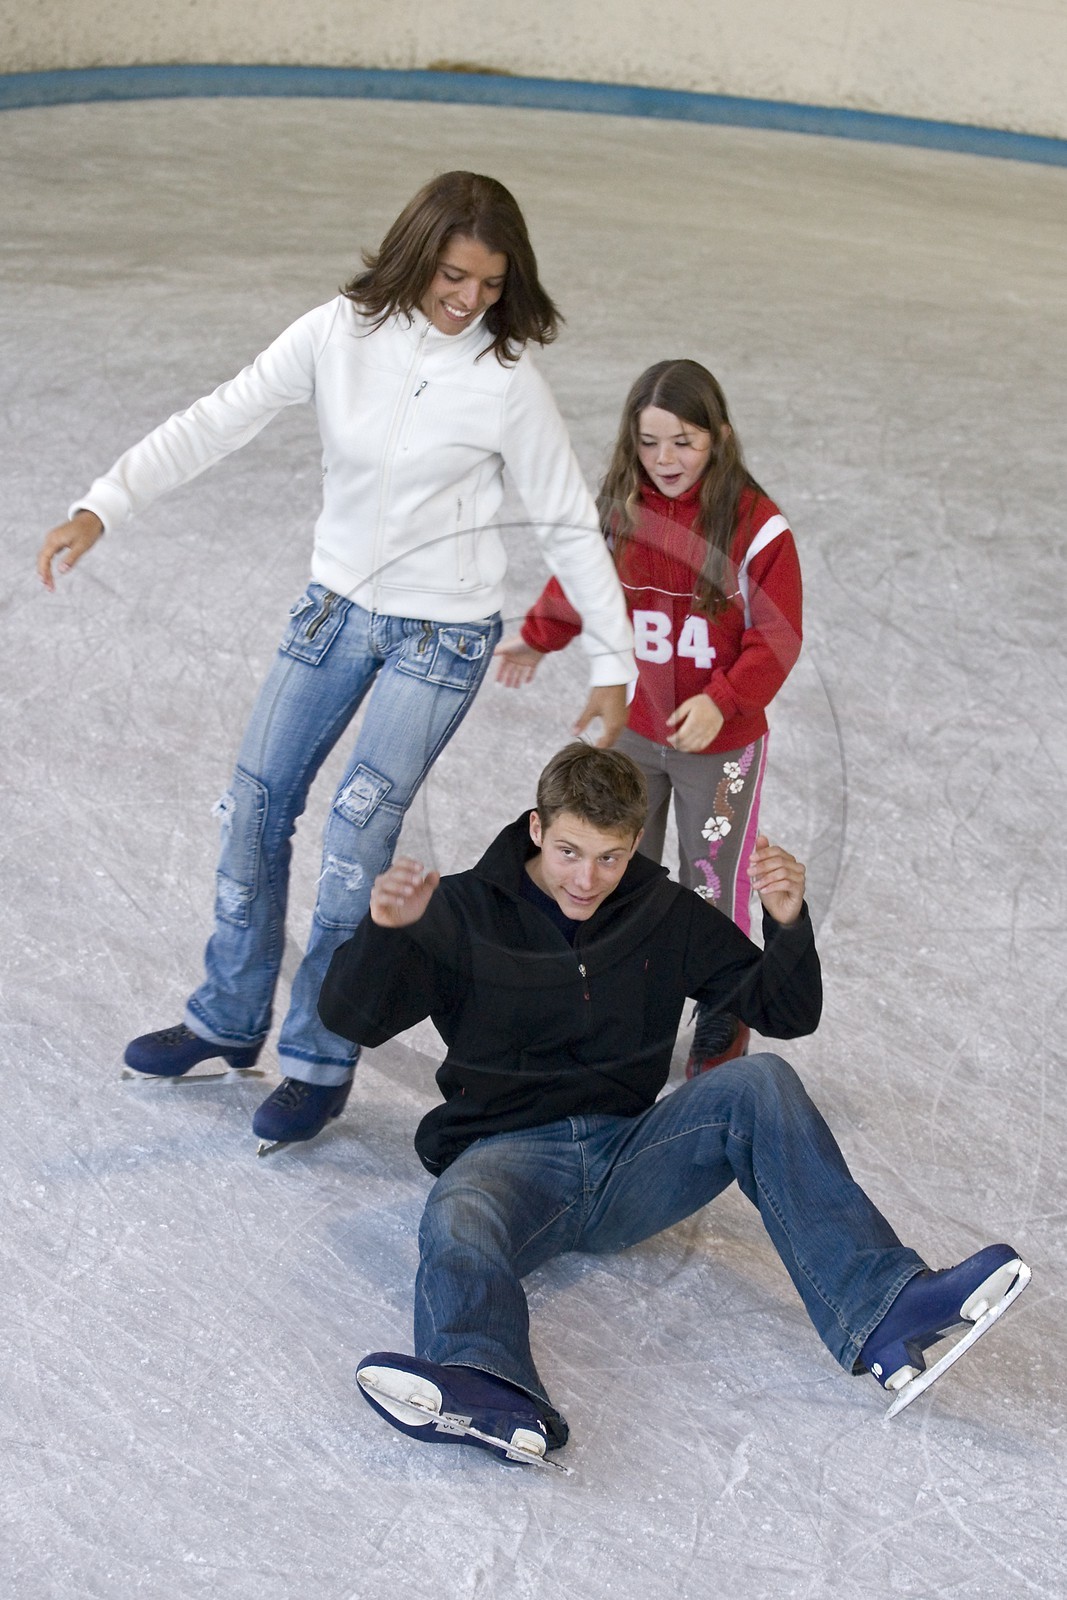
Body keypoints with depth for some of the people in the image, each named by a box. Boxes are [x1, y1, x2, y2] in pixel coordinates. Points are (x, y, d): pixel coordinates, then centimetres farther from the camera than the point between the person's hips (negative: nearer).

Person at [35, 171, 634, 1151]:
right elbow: (219, 422, -10)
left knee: (358, 835, -9)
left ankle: (322, 1062, 10)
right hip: (337, 603, 4)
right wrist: (102, 507, -21)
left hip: (442, 631, -4)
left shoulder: (506, 380, -15)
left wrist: (614, 663, -6)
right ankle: (230, 1022, 29)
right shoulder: (339, 334, -8)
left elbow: (571, 526, -7)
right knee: (256, 804, 9)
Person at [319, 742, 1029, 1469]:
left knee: (759, 1082, -22)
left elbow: (784, 1013, 11)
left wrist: (789, 922, -9)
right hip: (508, 1155, -2)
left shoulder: (667, 916, 12)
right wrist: (384, 930, -25)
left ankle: (885, 1312, -34)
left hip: (627, 1158, 3)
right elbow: (353, 1016, -5)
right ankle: (490, 1395, -70)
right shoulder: (466, 911, 3)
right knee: (460, 1226, -38)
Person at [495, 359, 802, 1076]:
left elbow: (777, 638, -17)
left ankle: (725, 1009, 33)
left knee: (713, 881, 9)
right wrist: (536, 638, 24)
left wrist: (721, 701, -30)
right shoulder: (619, 510, -5)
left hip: (719, 742, -4)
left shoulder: (756, 525, -19)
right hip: (630, 733, 4)